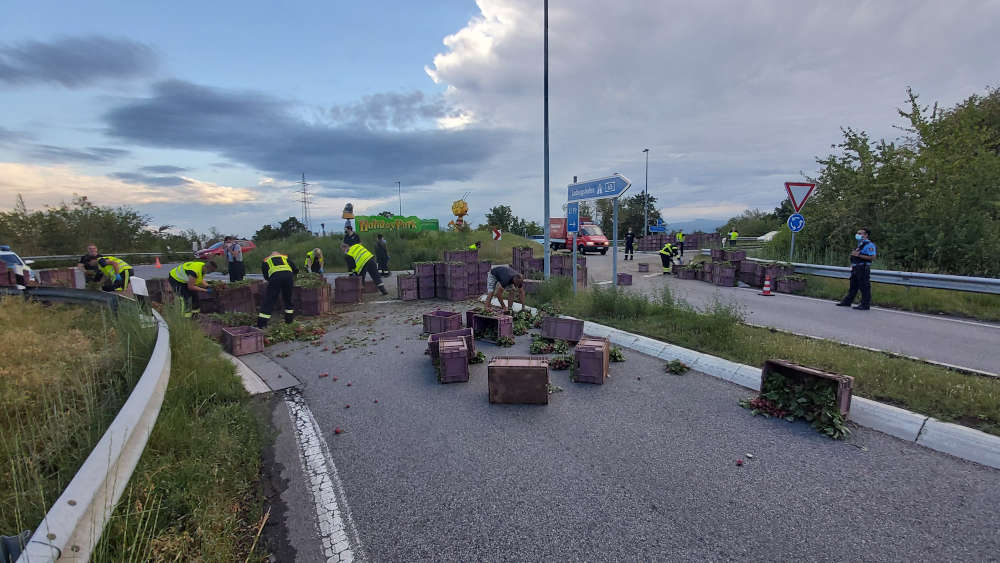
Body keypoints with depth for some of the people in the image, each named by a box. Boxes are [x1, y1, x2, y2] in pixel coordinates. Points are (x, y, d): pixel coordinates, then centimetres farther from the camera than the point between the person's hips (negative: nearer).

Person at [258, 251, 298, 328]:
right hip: (288, 274, 2)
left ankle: (261, 323, -2)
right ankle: (289, 319, 25)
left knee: (269, 299, 1)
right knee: (288, 298, 20)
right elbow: (296, 270, 28)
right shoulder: (286, 258, 33)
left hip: (275, 276, -2)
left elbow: (266, 276, 26)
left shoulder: (265, 261, 31)